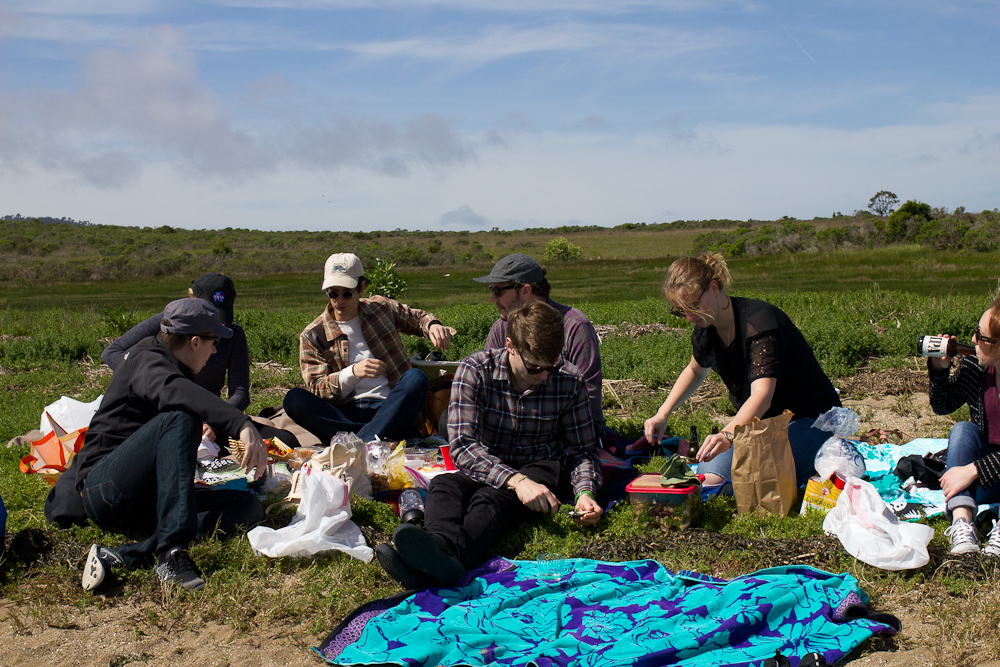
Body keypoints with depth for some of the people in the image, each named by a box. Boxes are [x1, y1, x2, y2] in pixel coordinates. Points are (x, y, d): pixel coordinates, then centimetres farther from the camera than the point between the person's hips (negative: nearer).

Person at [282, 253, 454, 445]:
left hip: (389, 408, 1)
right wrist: (352, 373, -21)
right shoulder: (312, 336, 7)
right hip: (346, 413, 0)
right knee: (294, 399, -27)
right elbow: (316, 389, -1)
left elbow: (417, 317, 30)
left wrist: (433, 325, 4)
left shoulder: (381, 308, 13)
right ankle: (377, 438, -40)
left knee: (416, 378, -30)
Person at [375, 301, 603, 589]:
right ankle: (442, 554, -66)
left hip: (541, 469, -2)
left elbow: (583, 450, 2)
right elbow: (462, 445, -21)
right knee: (443, 485, -33)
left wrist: (585, 492, -19)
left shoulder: (570, 380, -8)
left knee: (491, 498, -36)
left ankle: (442, 554, -68)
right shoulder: (475, 370, -13)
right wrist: (515, 480, -36)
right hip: (486, 468, 2)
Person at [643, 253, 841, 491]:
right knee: (709, 477, -20)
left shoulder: (759, 321, -27)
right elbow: (695, 371, 21)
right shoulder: (706, 329, -3)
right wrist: (662, 414, 8)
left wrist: (727, 435, -57)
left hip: (809, 419, -6)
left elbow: (762, 395, -40)